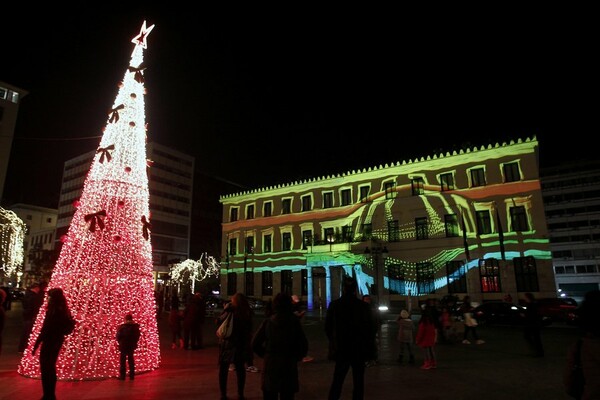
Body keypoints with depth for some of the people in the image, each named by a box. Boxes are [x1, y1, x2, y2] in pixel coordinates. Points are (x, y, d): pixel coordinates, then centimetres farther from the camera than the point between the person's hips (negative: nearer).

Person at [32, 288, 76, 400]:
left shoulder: (53, 311, -20)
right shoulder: (63, 311, 6)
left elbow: (45, 330, -20)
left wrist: (36, 344, -14)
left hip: (49, 343, -9)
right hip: (57, 342, 9)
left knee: (46, 369, 2)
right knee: (50, 368, 19)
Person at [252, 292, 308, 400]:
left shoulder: (267, 322, -5)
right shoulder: (295, 322, -9)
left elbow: (255, 344, -3)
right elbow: (303, 346, -6)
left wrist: (265, 354, 11)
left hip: (270, 365, 1)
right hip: (289, 366, -1)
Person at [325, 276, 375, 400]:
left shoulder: (334, 305, -7)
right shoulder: (364, 306, -7)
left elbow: (328, 327, -1)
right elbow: (371, 328, -2)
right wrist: (368, 346, 10)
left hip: (341, 349, 1)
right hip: (359, 349, 0)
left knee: (337, 379, 10)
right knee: (358, 380, 11)